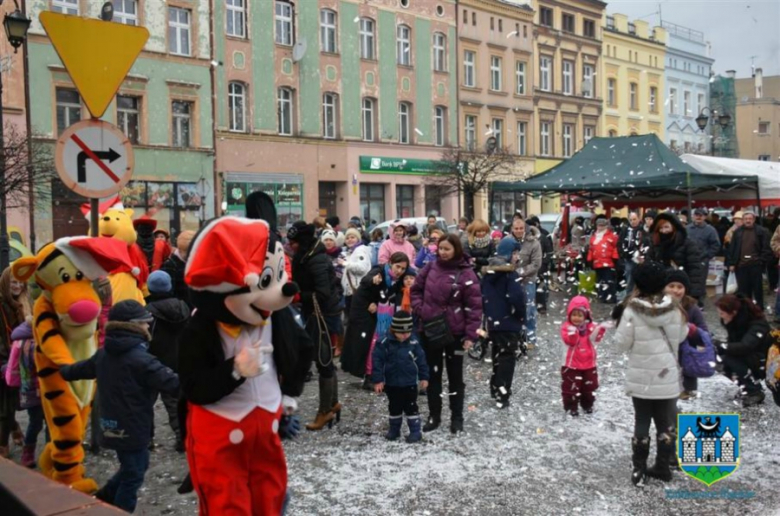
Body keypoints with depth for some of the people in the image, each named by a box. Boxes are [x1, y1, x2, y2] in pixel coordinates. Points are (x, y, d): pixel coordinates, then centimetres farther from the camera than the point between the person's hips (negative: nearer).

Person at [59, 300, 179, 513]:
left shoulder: (103, 354, 6)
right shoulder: (140, 359, -21)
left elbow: (79, 369, 24)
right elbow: (171, 382, -26)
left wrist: (62, 371, 44)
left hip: (114, 425, 9)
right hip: (132, 428, -9)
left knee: (131, 468, 25)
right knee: (133, 475, 6)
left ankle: (102, 500, 30)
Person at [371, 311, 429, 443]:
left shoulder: (414, 343, -9)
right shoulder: (385, 343, -13)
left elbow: (421, 360, 0)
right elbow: (377, 360, -10)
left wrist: (424, 377, 2)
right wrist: (378, 380, -12)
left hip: (410, 383, -1)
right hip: (392, 383, 1)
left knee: (411, 407, 6)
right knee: (394, 408, 16)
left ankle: (415, 431, 14)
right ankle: (394, 430, 30)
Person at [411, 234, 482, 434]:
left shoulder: (465, 273, -12)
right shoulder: (431, 267, 0)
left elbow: (474, 306, -12)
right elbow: (416, 289, 13)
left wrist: (471, 334, -14)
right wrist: (420, 309, -3)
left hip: (454, 332, -4)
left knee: (455, 375, 11)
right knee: (432, 374, 14)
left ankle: (457, 417, 25)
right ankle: (434, 415, 28)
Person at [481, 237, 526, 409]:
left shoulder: (488, 271, 7)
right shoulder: (510, 273, -16)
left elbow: (482, 295, 13)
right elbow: (517, 297, -24)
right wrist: (521, 316, -9)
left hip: (492, 321, 7)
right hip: (509, 323, -7)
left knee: (497, 356, 21)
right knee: (507, 359, 0)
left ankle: (496, 390, 30)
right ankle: (502, 397, -1)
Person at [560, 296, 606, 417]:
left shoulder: (590, 326, -1)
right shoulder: (567, 327, -13)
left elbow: (595, 339, -13)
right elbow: (570, 341, -25)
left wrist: (599, 330, -30)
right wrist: (572, 333, -45)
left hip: (588, 363, 4)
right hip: (571, 364, -4)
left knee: (589, 387, 17)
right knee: (571, 387, 4)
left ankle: (587, 405, 35)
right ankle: (571, 407, 17)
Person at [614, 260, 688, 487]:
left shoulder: (632, 309, -16)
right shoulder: (673, 309, -7)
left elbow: (622, 342, -11)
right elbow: (681, 336, 6)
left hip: (641, 377, -2)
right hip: (668, 376, 2)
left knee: (642, 422, 9)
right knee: (666, 422, 13)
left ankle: (639, 469, 12)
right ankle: (663, 466, 21)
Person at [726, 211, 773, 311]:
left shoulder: (762, 231, 0)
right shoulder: (738, 232, 9)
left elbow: (766, 248, -3)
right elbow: (732, 249, 7)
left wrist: (762, 261, -10)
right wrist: (731, 263, 1)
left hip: (756, 265, -2)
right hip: (741, 265, 3)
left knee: (757, 288, 6)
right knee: (743, 289, 8)